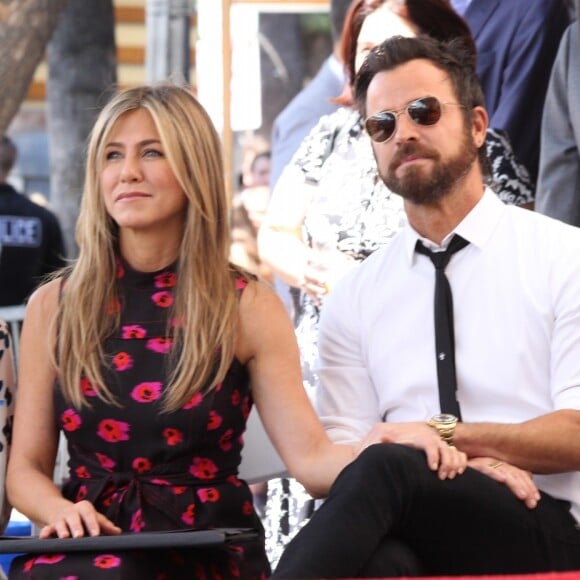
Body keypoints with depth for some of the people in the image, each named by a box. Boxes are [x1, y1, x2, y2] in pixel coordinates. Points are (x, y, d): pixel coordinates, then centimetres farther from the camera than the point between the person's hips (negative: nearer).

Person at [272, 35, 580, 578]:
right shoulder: (353, 299, 16)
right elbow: (341, 451, 7)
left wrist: (447, 433, -14)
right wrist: (472, 459, -11)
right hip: (407, 534, 1)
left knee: (384, 470, -34)